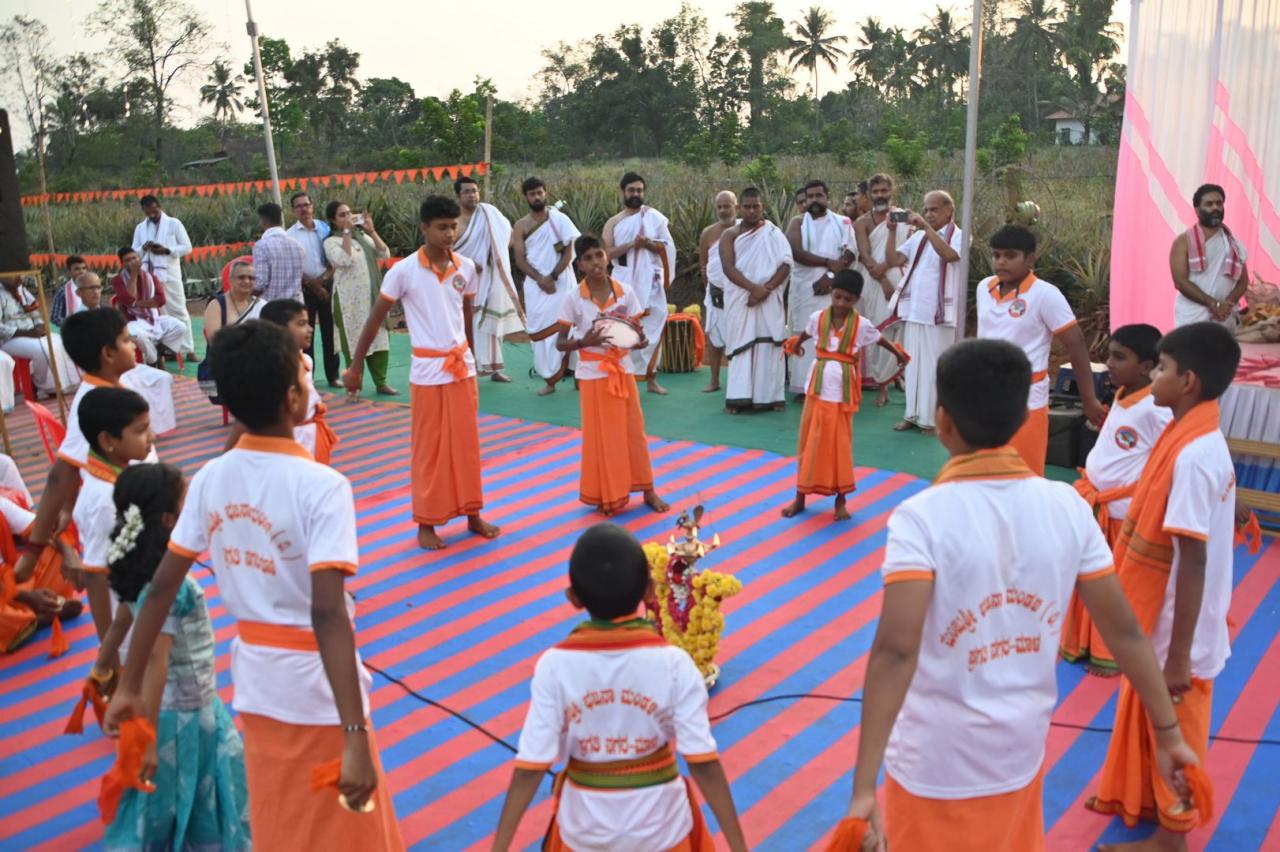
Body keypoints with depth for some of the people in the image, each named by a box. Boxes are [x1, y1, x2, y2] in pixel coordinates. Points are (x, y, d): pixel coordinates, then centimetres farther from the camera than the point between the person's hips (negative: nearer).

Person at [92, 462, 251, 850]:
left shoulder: (139, 569, -1)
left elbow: (122, 618, 16)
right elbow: (156, 659, -32)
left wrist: (102, 666, 33)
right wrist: (148, 739, -31)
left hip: (165, 705, 8)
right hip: (183, 714, -8)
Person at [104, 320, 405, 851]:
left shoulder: (210, 478, -5)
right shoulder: (321, 486, -23)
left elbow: (161, 588, 0)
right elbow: (327, 614, -30)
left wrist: (129, 686, 10)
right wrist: (356, 737, -30)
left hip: (256, 678, 6)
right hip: (318, 684, -5)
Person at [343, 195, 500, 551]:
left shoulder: (466, 267, 0)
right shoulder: (404, 270, -12)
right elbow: (376, 318, -6)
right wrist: (355, 366, -5)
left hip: (462, 366, 4)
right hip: (428, 371, -4)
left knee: (466, 443, 11)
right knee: (428, 448, 5)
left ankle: (473, 514, 24)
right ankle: (426, 524, 16)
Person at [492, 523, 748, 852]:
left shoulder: (555, 666, -19)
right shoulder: (673, 664, -20)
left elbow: (531, 767, -18)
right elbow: (704, 764, -19)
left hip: (587, 826, 0)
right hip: (660, 825, 0)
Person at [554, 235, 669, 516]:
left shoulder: (626, 292, -3)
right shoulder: (573, 299, -9)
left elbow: (636, 331, 3)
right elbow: (560, 343, -6)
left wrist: (639, 341, -21)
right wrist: (584, 342, -26)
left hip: (623, 369, 2)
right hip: (593, 374, -2)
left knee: (634, 431, 10)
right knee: (601, 437, 6)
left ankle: (647, 490, 23)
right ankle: (607, 496, 20)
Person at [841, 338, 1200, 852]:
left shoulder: (923, 517, -22)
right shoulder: (1068, 506, -8)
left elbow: (896, 650, -30)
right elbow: (1124, 630, -2)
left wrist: (864, 787, -29)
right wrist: (1168, 734, 9)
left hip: (936, 764, -4)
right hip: (1020, 751, 5)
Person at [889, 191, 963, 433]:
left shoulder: (959, 235, -3)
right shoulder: (917, 237, 13)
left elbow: (948, 255, -23)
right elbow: (895, 260, 8)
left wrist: (926, 227, -25)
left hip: (938, 312, -5)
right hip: (913, 310, 5)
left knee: (934, 366, -2)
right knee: (912, 364, 9)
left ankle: (932, 418, 5)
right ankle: (912, 414, 16)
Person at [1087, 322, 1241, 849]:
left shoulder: (1194, 456, -28)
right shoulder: (1192, 438, 1)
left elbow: (1194, 562, -27)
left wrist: (1179, 656, -22)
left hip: (1175, 631, -9)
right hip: (1156, 621, 9)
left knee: (1172, 727, 11)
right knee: (1144, 713, 25)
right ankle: (1141, 799, 45)